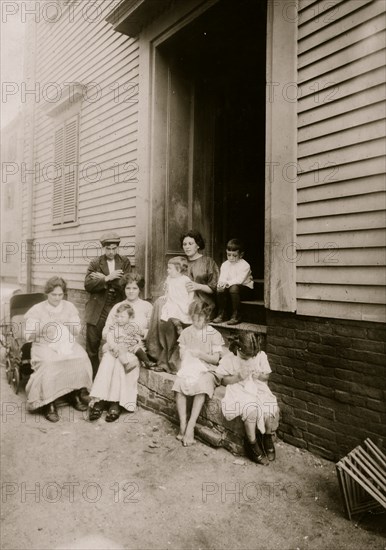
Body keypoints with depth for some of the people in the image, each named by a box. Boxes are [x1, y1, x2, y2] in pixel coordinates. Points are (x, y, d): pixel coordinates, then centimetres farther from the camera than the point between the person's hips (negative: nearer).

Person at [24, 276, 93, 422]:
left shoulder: (69, 307, 12)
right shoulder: (37, 310, 4)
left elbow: (77, 331, 11)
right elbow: (29, 336, 0)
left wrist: (68, 323, -9)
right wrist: (43, 330, -18)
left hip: (67, 344, 3)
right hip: (45, 345, -2)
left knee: (81, 359, -26)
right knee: (49, 363, -34)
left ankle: (74, 394, -5)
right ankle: (49, 404, -21)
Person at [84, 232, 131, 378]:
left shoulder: (125, 262, 6)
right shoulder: (95, 263, 4)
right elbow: (88, 285, -7)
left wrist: (103, 278, -12)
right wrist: (107, 278, -19)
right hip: (97, 310, 0)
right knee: (92, 345, 6)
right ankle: (93, 377, 21)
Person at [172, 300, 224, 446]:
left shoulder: (214, 334, 0)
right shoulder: (186, 332, 10)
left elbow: (215, 359, -2)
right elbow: (182, 354, 11)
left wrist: (200, 354, -15)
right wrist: (188, 354, -11)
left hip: (206, 370, -2)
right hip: (188, 368, 3)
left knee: (201, 388, -33)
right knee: (178, 385, -28)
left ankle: (191, 425, -26)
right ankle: (183, 424, -21)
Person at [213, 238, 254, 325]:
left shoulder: (245, 265, -10)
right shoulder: (225, 265, 7)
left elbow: (239, 279, -23)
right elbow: (222, 277, -6)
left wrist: (227, 283, -37)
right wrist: (221, 283, -30)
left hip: (245, 288, -5)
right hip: (230, 287, 5)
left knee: (233, 288, -35)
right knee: (220, 288, -23)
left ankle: (236, 316, -26)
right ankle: (221, 314, -9)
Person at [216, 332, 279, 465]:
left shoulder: (261, 355, -2)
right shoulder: (229, 358, -9)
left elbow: (267, 376, 10)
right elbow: (223, 380, -3)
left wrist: (259, 376, -13)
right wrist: (238, 377, -18)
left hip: (258, 388, 3)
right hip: (239, 390, -3)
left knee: (271, 409, -24)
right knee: (251, 409, -32)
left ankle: (267, 438, 8)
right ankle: (252, 444, -9)